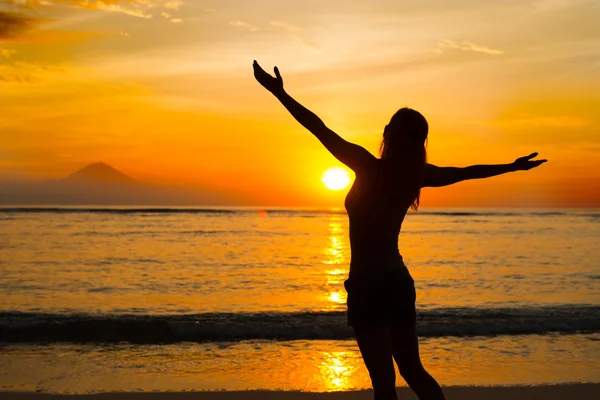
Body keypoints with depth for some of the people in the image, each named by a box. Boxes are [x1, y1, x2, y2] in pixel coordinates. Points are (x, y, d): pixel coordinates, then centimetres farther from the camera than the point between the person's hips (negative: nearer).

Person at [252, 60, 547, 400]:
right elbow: (467, 172, 16)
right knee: (413, 370, 18)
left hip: (368, 284, -6)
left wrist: (280, 93, -13)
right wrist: (512, 167, 32)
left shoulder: (369, 167, -15)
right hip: (399, 281, 6)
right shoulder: (418, 175, 2)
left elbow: (320, 129, -17)